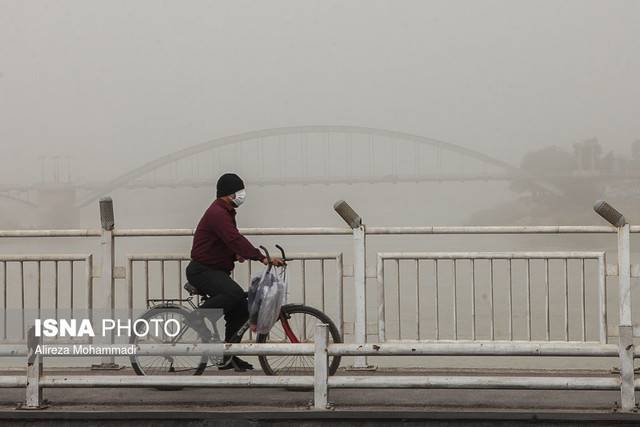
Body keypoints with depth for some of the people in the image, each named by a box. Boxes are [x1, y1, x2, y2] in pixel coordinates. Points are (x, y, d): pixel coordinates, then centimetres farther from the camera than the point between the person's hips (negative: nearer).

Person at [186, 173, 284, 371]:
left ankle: (227, 357, 12)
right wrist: (262, 258, -37)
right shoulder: (217, 213, -18)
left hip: (216, 271, 11)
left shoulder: (225, 212, 16)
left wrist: (236, 254, 3)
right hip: (202, 271, -11)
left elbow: (230, 241, 27)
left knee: (241, 310, 5)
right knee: (235, 293, -33)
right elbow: (235, 239, -31)